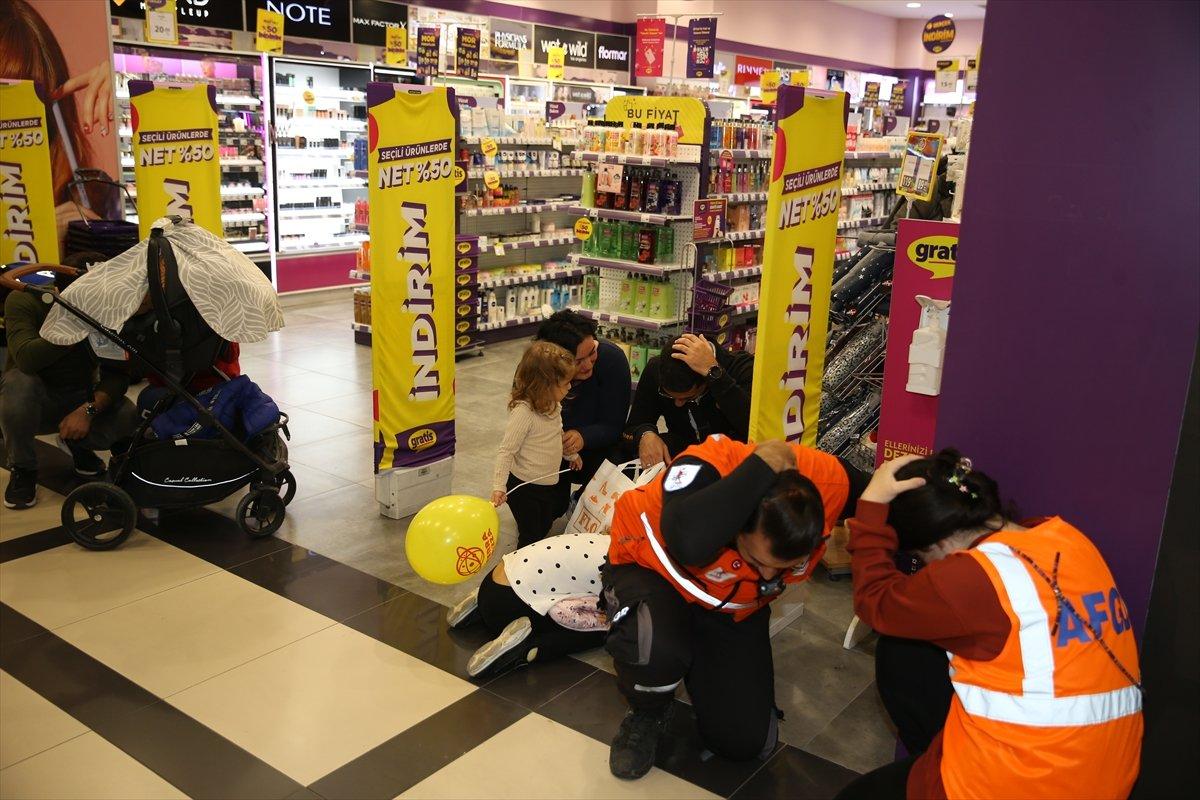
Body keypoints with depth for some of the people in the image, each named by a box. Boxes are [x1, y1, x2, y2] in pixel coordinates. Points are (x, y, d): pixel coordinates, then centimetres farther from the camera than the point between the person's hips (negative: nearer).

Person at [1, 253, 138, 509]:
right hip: (34, 401, -2)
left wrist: (88, 410, -33)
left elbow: (117, 375, -16)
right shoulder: (24, 301, -21)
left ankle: (78, 444, 7)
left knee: (127, 417, -28)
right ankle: (22, 469, -12)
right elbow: (26, 358, -38)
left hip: (80, 400, 2)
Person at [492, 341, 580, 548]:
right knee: (532, 536, 5)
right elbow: (506, 451, -25)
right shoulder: (523, 411, -28)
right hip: (524, 486, -8)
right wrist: (498, 486, -30)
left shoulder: (552, 404, -2)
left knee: (545, 525, 28)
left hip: (549, 484, 8)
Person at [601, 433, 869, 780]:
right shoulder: (708, 466, -39)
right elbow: (691, 543, -61)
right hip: (651, 567, -4)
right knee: (655, 652, -38)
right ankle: (647, 715, 1)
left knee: (744, 741, -2)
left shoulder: (831, 484, -27)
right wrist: (766, 464, -50)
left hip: (735, 608, 4)